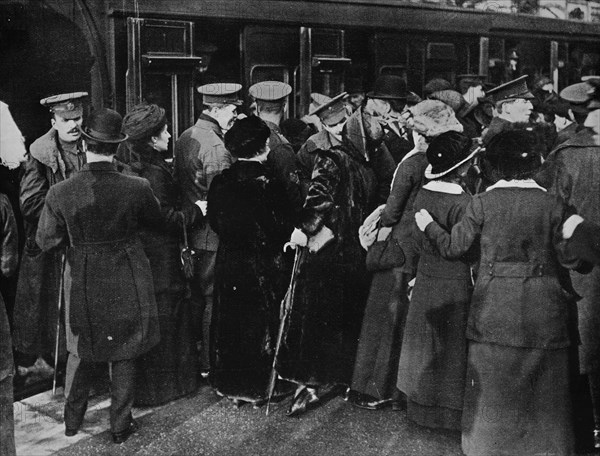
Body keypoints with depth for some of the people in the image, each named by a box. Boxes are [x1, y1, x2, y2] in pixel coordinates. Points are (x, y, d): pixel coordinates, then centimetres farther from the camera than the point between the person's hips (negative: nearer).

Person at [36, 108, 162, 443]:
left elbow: (46, 242, -6)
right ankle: (121, 425, 24)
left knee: (80, 352, 21)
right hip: (127, 283, -1)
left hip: (82, 284, 1)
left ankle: (72, 421, 35)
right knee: (124, 353, 14)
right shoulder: (138, 188, -18)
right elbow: (157, 221, 1)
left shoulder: (60, 193, -16)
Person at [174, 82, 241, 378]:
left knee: (195, 296, 17)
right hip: (212, 235, -9)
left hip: (189, 230, 9)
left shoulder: (185, 137, 11)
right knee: (213, 298, 1)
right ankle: (209, 364, 10)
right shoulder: (216, 147, -19)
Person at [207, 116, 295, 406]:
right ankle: (260, 387, 19)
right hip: (265, 268, -4)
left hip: (229, 265, 4)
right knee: (263, 324, 10)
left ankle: (231, 386, 24)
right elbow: (285, 227, -13)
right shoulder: (268, 185, -18)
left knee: (230, 325, 14)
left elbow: (214, 222, 5)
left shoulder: (220, 183, -5)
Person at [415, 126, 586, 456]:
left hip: (494, 310, 0)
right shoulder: (554, 205, -4)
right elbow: (570, 259, -1)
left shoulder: (483, 202, -6)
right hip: (543, 311, 1)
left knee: (493, 385, 13)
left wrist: (428, 226, 17)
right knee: (543, 389, 12)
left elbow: (453, 247, 0)